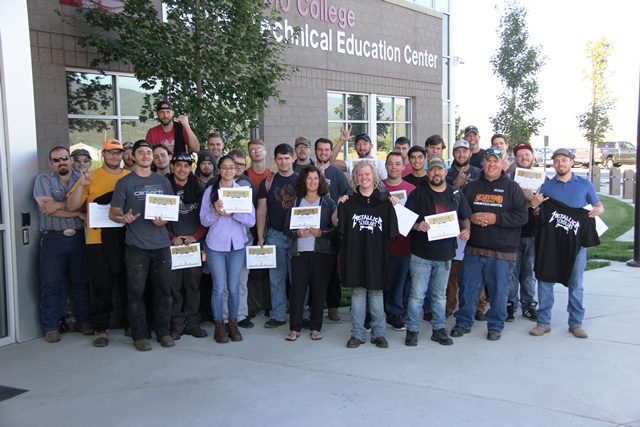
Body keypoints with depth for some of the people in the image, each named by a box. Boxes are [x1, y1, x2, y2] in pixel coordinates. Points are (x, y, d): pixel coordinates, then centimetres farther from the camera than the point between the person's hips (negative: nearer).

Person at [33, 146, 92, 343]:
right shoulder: (43, 180, 2)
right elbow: (47, 207, -12)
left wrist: (59, 205, -14)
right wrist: (77, 213, -10)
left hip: (78, 238, 2)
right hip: (53, 240, -2)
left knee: (82, 282, 8)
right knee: (51, 284, 1)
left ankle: (84, 321, 19)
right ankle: (51, 327, 11)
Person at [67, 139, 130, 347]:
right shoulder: (91, 178, 3)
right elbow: (72, 206, -1)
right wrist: (81, 185, -16)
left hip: (126, 239, 2)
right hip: (98, 239, -2)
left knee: (128, 283, 11)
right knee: (101, 286, 3)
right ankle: (100, 328, 14)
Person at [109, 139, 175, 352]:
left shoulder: (163, 181, 12)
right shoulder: (125, 182, 3)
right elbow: (113, 213, 3)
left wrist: (164, 220, -6)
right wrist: (124, 218, -19)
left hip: (161, 244, 3)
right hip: (136, 246, -3)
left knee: (163, 290, 6)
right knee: (136, 291, 1)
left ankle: (163, 332, 18)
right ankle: (140, 335, 11)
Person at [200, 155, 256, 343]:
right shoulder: (210, 191, 2)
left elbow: (251, 220, -5)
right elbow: (204, 220, 0)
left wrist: (232, 213, -18)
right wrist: (216, 212, -18)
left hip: (236, 245, 1)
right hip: (215, 245, -1)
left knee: (234, 287, 7)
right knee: (219, 287, 2)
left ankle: (233, 324, 20)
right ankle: (219, 325, 15)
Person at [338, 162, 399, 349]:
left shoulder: (385, 200, 3)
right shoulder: (348, 201, 4)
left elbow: (392, 229, 2)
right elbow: (339, 227, 1)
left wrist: (394, 207, -5)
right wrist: (340, 207, -4)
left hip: (377, 255, 0)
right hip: (355, 254, 0)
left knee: (376, 293, 7)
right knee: (357, 292, 5)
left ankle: (378, 333, 19)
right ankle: (357, 334, 15)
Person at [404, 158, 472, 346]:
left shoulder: (456, 194, 8)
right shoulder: (418, 193, -3)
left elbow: (465, 218, 13)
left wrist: (466, 230, -8)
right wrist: (417, 226, -26)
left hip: (445, 254, 3)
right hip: (421, 254, -3)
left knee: (440, 295, 15)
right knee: (417, 294, 0)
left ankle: (439, 329, 26)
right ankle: (412, 330, 12)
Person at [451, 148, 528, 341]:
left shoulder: (512, 187, 1)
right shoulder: (471, 187, 10)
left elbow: (522, 216, -6)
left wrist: (496, 218, -16)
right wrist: (471, 218, -9)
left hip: (502, 252, -2)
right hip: (473, 249, 2)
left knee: (499, 289, 6)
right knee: (468, 287, 8)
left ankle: (495, 325, 23)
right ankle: (463, 322, 22)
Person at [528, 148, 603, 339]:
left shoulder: (585, 184, 7)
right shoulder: (546, 186, 9)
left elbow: (599, 205, 10)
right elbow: (538, 214, 12)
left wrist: (598, 210, -13)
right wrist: (534, 205, -10)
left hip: (576, 241, -1)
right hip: (549, 241, 1)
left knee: (576, 284, 5)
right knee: (544, 281, 1)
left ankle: (576, 323, 15)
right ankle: (543, 322, 9)